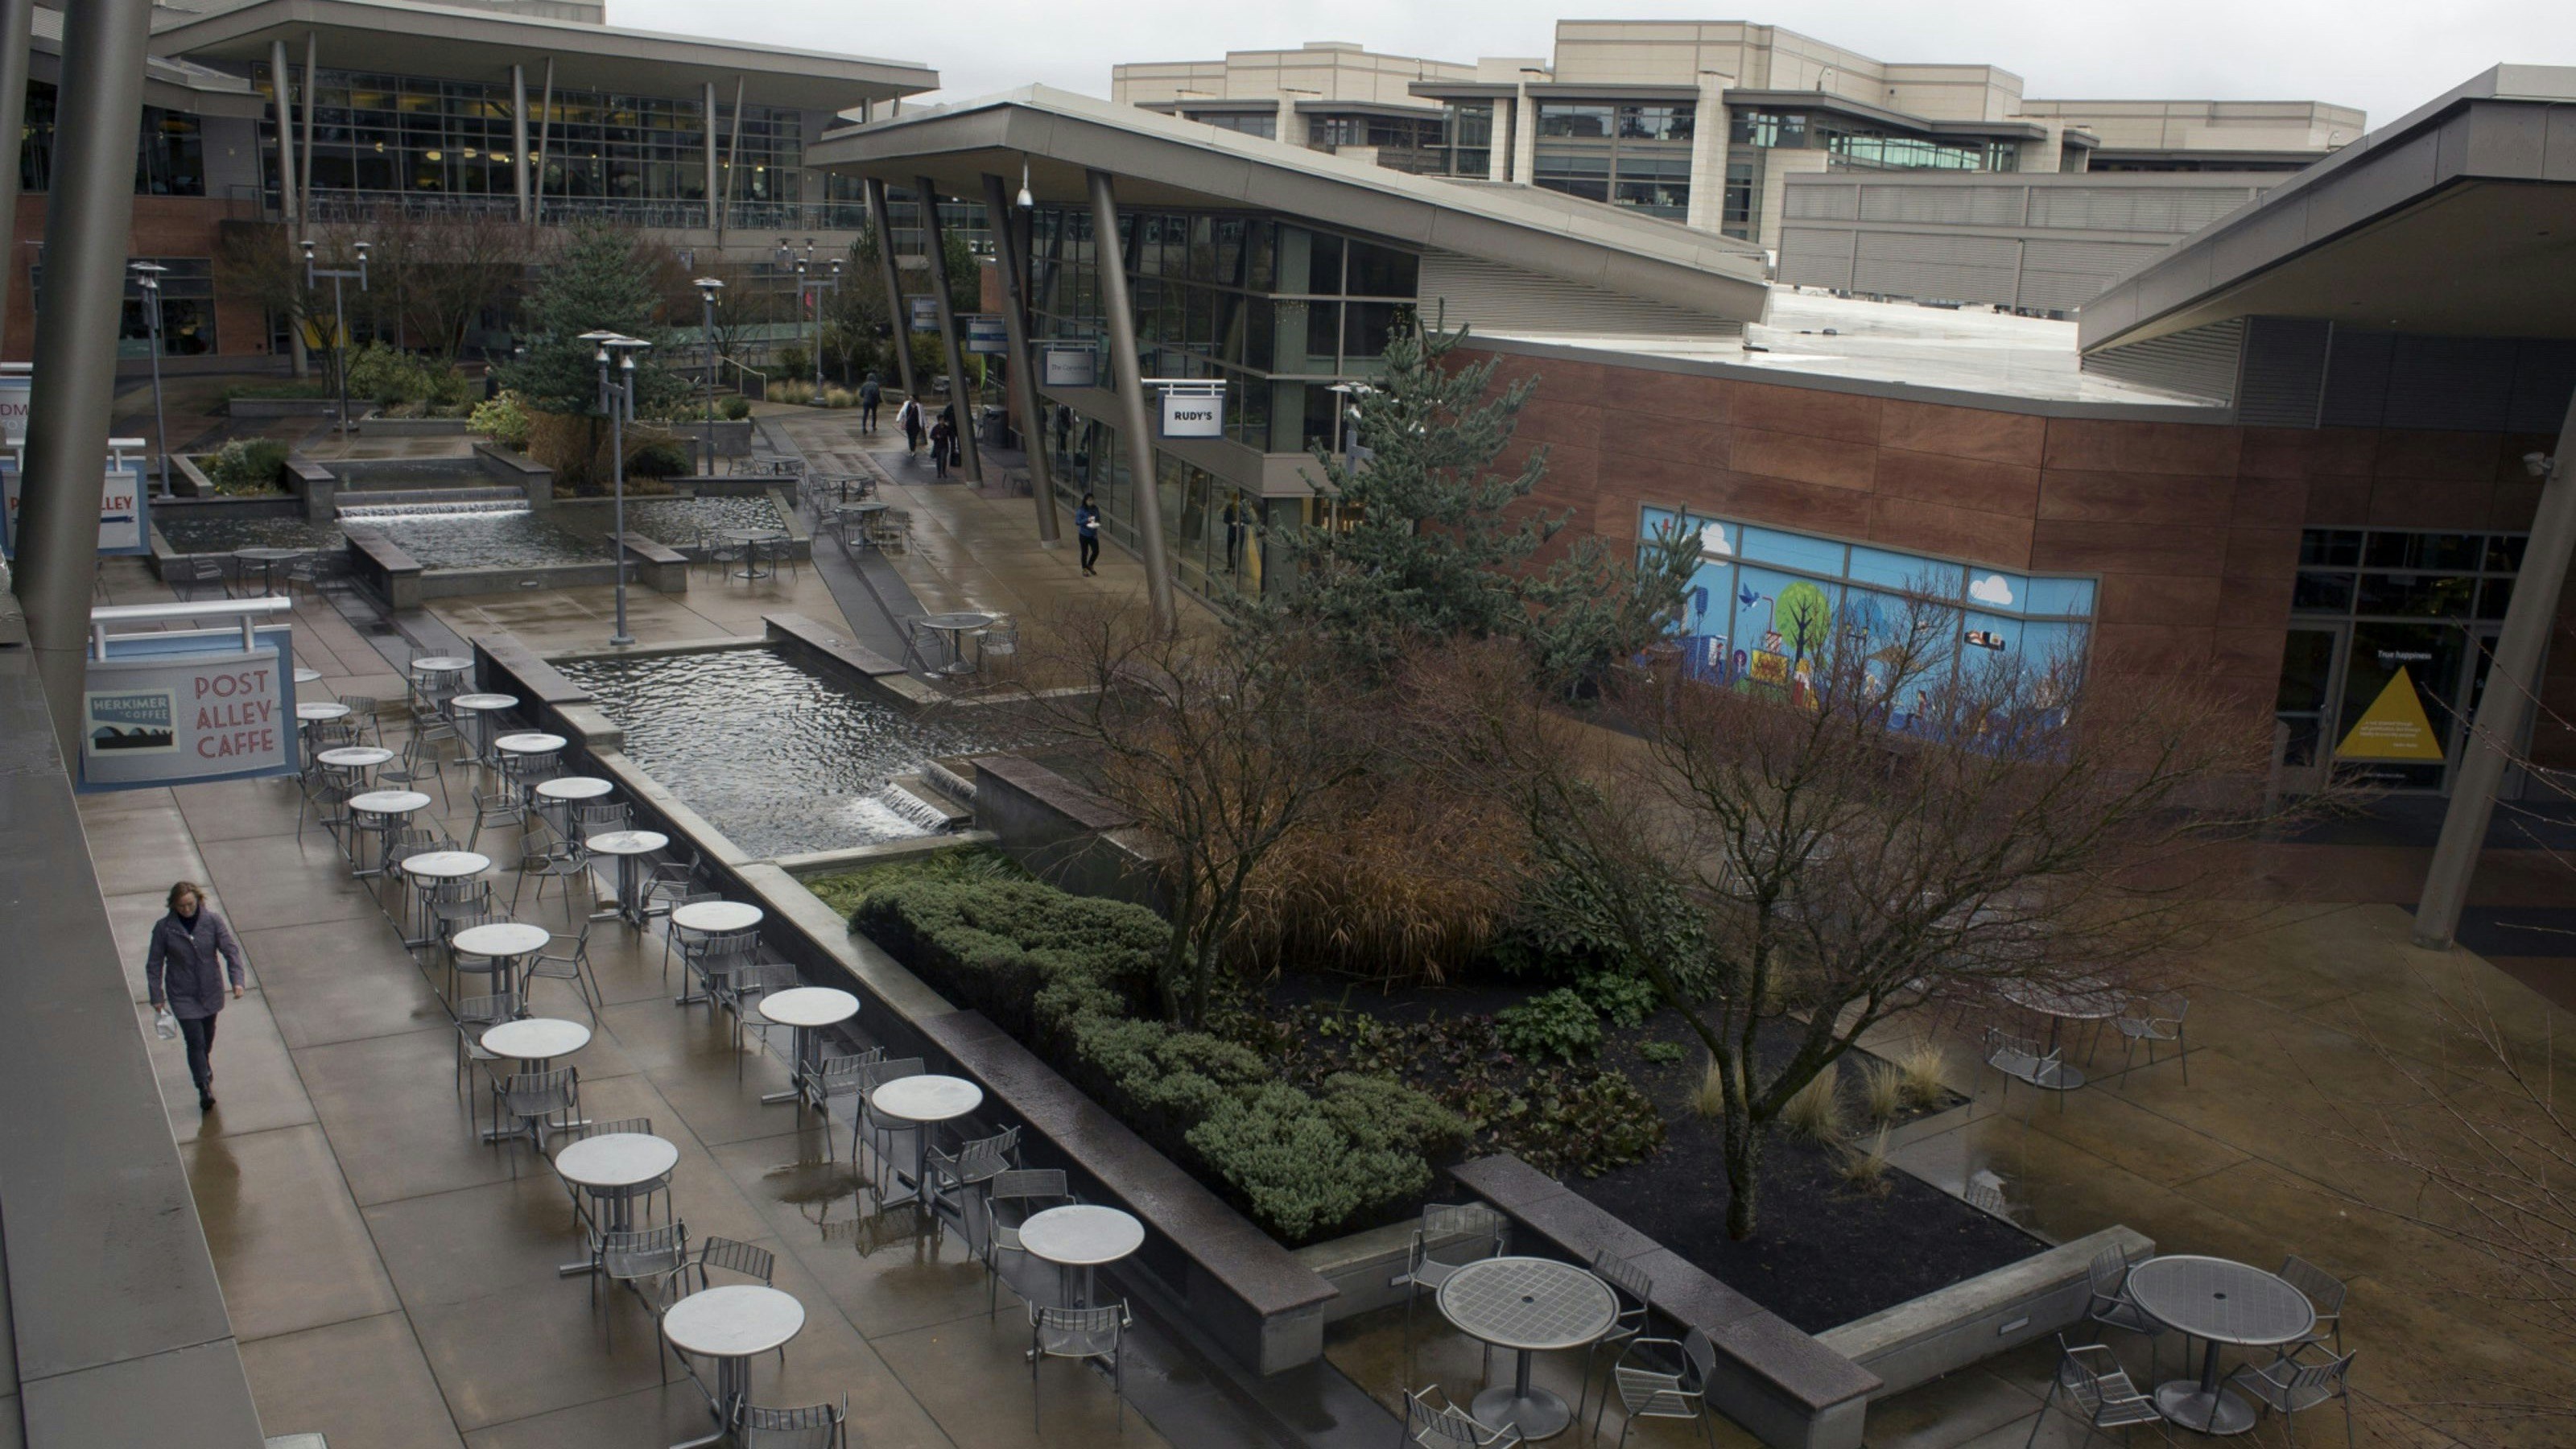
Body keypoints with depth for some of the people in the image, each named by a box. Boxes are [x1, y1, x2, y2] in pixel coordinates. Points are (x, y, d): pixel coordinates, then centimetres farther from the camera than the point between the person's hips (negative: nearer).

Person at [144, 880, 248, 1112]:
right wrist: (157, 996, -4)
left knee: (208, 1037, 22)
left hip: (210, 992, 2)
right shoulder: (164, 928, -13)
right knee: (195, 1040, -7)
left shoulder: (213, 921, -12)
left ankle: (204, 1066, 50)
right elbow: (154, 964, -4)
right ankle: (204, 1088, 2)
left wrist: (238, 979, -26)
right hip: (182, 995, -2)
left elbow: (231, 949, -12)